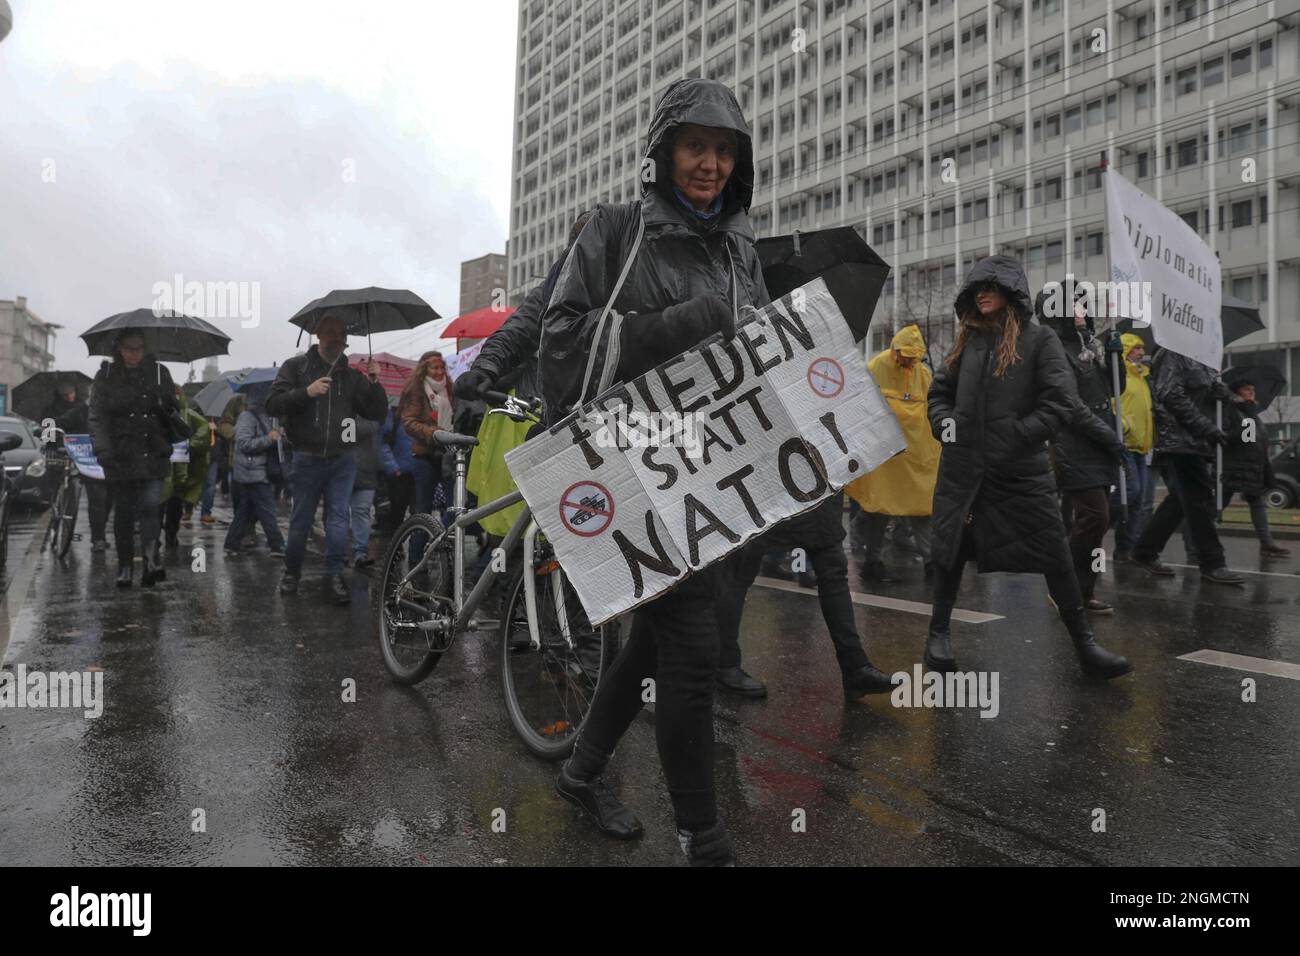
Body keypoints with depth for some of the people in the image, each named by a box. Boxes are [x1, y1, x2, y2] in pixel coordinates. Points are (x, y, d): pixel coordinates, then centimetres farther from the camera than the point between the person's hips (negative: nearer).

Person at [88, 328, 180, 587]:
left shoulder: (159, 372, 8)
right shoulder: (106, 376, 5)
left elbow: (174, 409, 16)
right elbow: (97, 417, 0)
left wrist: (168, 406, -6)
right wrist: (103, 449, -12)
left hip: (153, 455, 0)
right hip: (120, 456, 0)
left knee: (150, 505, -16)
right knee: (124, 512, 6)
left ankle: (150, 559, -15)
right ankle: (125, 567, 16)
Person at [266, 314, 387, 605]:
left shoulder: (352, 375, 7)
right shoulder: (296, 367, 2)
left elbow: (377, 413, 3)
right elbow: (273, 406, -7)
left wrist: (374, 383, -13)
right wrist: (306, 392, -21)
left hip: (341, 460, 1)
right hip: (306, 458, -1)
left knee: (339, 517, -4)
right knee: (300, 520, 8)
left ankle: (334, 575, 2)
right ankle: (292, 571, 26)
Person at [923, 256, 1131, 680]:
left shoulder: (1040, 339, 1)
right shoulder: (968, 340, 12)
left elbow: (1061, 401, -7)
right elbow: (939, 391, 19)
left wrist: (1015, 437, -14)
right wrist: (946, 423, 0)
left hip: (1020, 470, -3)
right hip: (962, 466, 3)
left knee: (1054, 555, 0)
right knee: (951, 547, 10)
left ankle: (1085, 645, 12)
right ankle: (939, 632, 26)